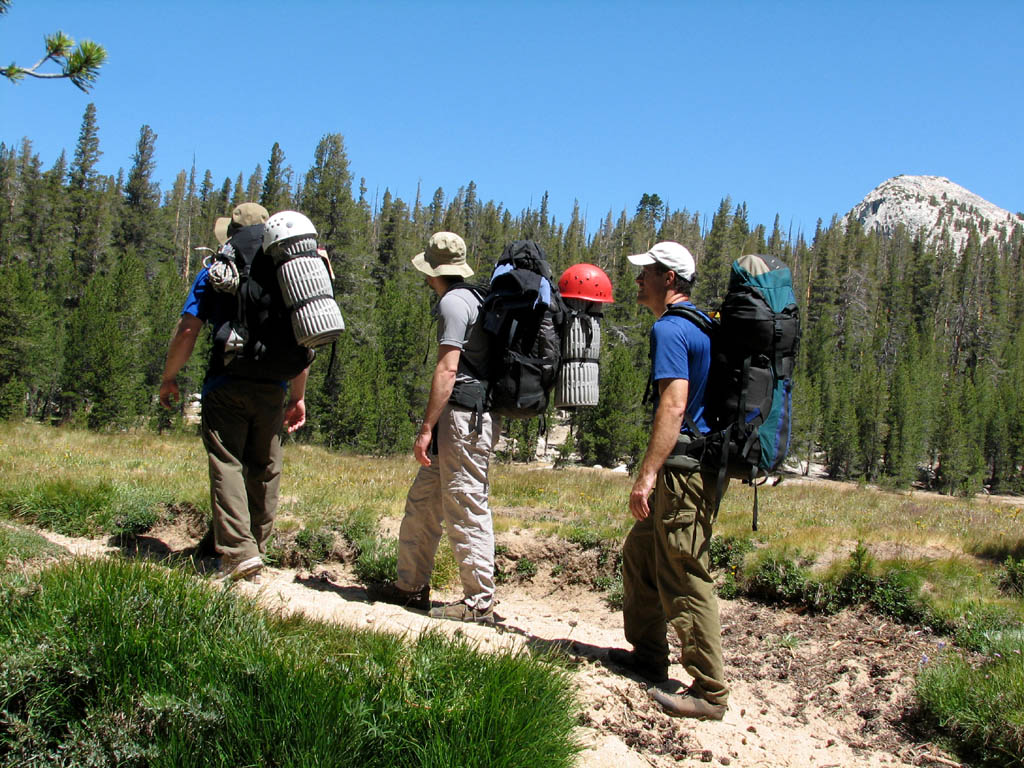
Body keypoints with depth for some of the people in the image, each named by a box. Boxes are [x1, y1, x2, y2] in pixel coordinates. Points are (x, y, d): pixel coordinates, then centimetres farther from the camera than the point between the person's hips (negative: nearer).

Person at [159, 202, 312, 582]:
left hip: (227, 385, -3)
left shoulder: (214, 273, 3)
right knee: (264, 469, 12)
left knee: (226, 464, -3)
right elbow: (303, 340, 12)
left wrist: (168, 378, 10)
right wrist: (298, 397, 18)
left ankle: (239, 551, -14)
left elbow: (187, 331, -4)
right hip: (274, 389, 3)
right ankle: (258, 547, 20)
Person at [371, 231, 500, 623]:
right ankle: (411, 586, 23)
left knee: (466, 507, -7)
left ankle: (480, 602, -1)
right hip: (467, 417, 10)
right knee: (423, 500, 15)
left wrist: (426, 428, -19)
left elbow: (447, 369, -19)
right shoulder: (473, 298, 21)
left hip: (463, 414, -10)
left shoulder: (453, 301, -10)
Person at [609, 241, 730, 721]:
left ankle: (709, 692, 0)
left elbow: (673, 407, -23)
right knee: (640, 554, 20)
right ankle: (648, 655, 30)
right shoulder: (702, 325, 18)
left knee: (684, 578, -6)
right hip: (705, 461, 11)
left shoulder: (669, 329, -13)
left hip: (684, 466, -11)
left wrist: (647, 475, -25)